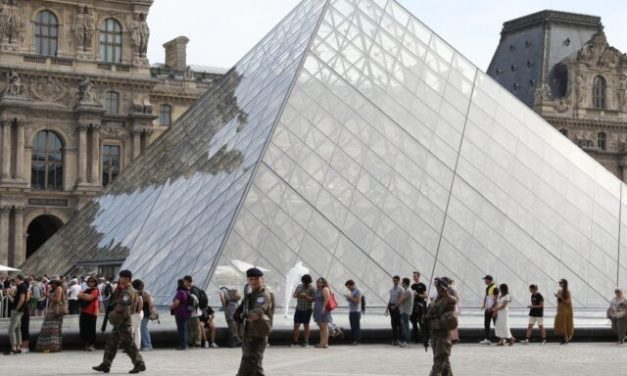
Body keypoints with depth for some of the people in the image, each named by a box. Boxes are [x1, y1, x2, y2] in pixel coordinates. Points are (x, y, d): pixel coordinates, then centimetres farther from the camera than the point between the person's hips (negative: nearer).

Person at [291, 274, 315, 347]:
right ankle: (295, 342, 8)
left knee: (306, 325, 3)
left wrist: (306, 296, -26)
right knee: (296, 325, 2)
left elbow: (312, 299, -12)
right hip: (298, 309, 4)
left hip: (307, 310, -4)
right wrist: (296, 295, -9)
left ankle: (306, 342, 11)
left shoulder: (312, 289, -7)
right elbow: (294, 295, 14)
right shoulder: (299, 286, 8)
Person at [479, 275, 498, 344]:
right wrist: (484, 304, 8)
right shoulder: (487, 287, 13)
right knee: (486, 324, 5)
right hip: (487, 309, 9)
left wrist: (491, 308, -21)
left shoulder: (494, 288, -16)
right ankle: (486, 339, 6)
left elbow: (496, 300, -18)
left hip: (493, 309, -9)